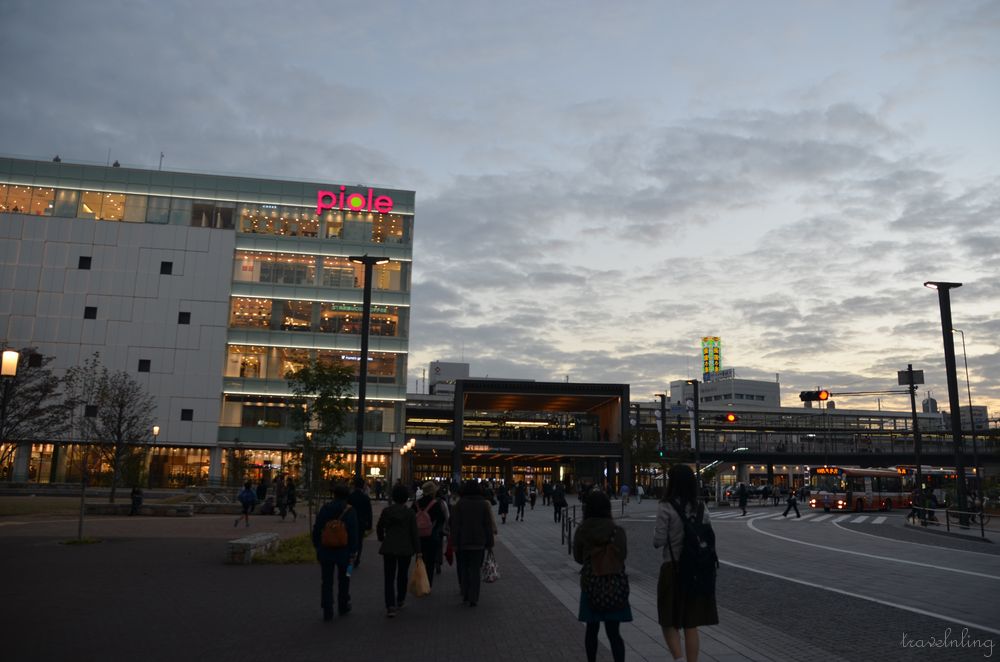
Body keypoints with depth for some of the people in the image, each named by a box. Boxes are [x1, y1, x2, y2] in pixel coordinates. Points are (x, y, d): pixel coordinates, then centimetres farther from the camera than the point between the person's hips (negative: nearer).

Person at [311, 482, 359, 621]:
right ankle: (343, 607, 28)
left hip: (325, 552, 1)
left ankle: (327, 612, 8)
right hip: (343, 552, -1)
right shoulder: (350, 511, -10)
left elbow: (316, 529, 2)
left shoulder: (324, 508, -3)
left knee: (326, 582, 9)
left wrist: (317, 546, 12)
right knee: (343, 580, 17)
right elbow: (354, 534, -10)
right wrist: (353, 552, -4)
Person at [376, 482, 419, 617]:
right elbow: (414, 533, -6)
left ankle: (390, 606, -8)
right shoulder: (410, 513, -8)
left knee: (389, 577, 1)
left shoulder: (386, 511, -3)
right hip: (406, 549, 0)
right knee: (402, 575, 18)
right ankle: (400, 600, 33)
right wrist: (418, 550, 0)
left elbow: (379, 528, 8)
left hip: (388, 548, 0)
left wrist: (382, 539, 28)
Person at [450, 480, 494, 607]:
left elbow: (455, 526, -6)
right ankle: (473, 598, 1)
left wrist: (454, 544, -2)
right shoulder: (484, 504, -1)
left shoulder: (459, 505, -5)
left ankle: (465, 595, 19)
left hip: (463, 543, 0)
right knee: (475, 570, 4)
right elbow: (488, 526, 0)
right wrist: (489, 543, 6)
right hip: (479, 543, 0)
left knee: (464, 569, 14)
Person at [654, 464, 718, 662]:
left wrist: (656, 533, 5)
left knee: (669, 622, 9)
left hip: (673, 569, -4)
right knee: (691, 625, 13)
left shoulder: (666, 507, -14)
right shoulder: (701, 508, 2)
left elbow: (658, 541, -12)